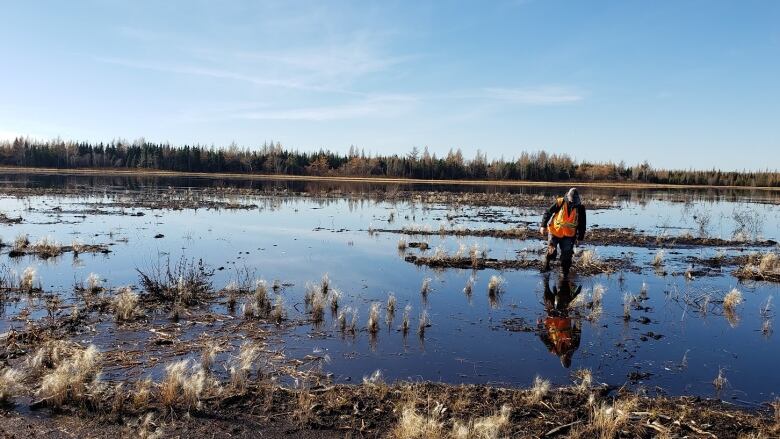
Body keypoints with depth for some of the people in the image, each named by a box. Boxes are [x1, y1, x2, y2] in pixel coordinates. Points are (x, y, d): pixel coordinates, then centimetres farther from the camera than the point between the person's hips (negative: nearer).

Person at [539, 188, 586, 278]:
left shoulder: (580, 208, -7)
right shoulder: (559, 203, -15)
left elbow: (582, 224, 4)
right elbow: (547, 213, -6)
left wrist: (579, 238, 4)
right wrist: (543, 226, -10)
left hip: (568, 235, 2)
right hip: (554, 231, -2)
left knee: (567, 254, -3)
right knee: (551, 251, -7)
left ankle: (565, 272, 13)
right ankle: (546, 264, 23)